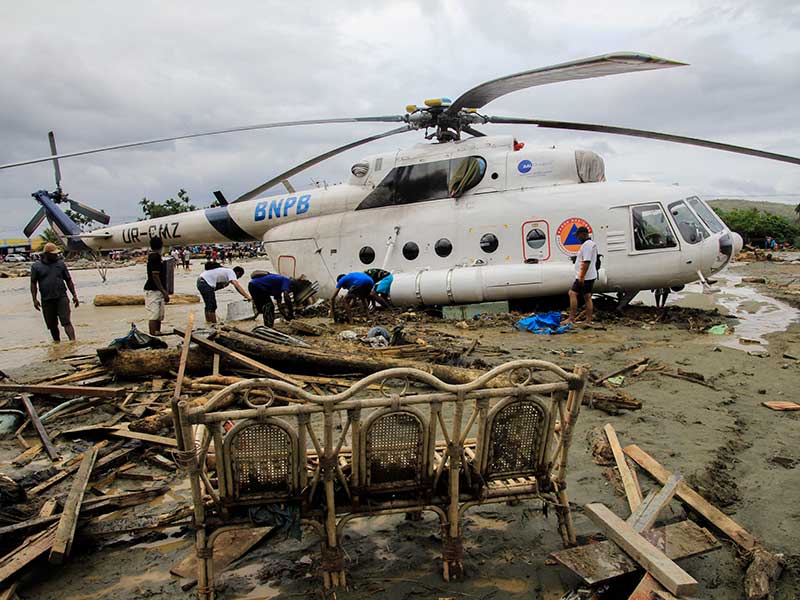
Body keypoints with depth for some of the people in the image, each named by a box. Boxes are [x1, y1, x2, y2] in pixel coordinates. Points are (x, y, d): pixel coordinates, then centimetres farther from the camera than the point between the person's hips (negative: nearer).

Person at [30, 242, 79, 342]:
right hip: (47, 300, 1)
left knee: (66, 322, -11)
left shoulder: (60, 263, 8)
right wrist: (34, 299, -2)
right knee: (52, 325, 9)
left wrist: (74, 296, 6)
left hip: (61, 297, -1)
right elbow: (33, 283, 6)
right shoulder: (36, 266, 5)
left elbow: (69, 281, 11)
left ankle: (73, 341, -19)